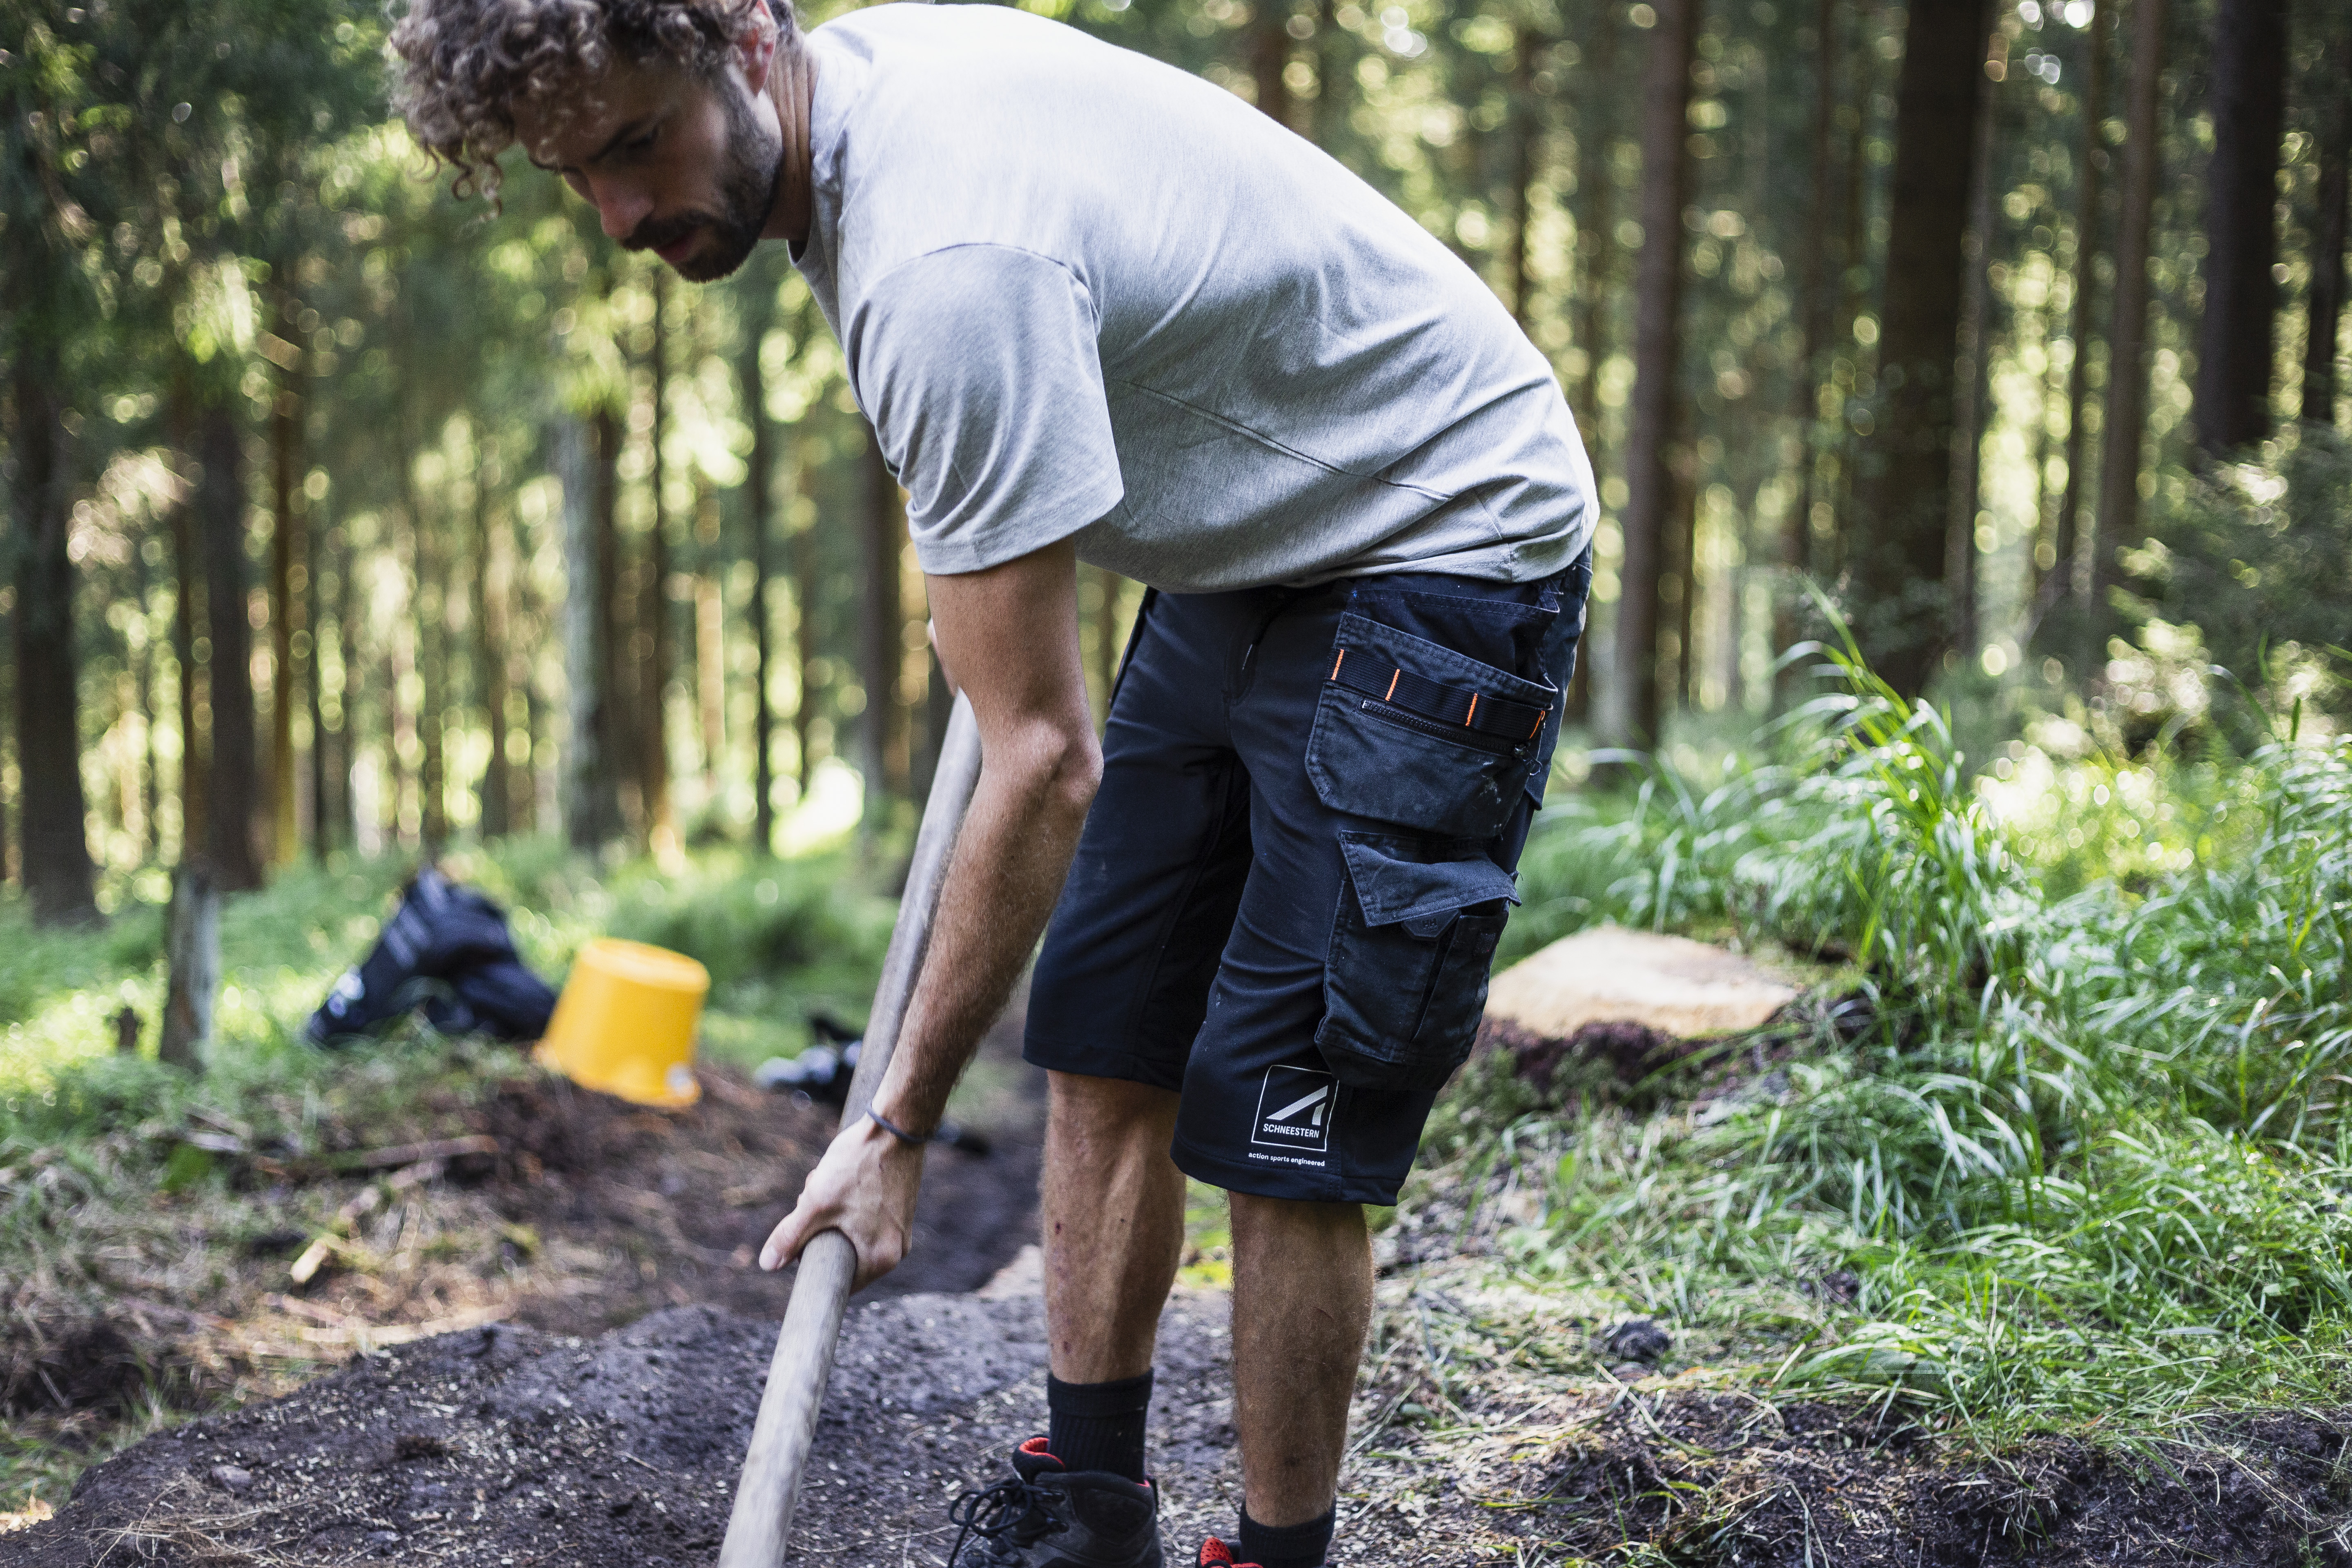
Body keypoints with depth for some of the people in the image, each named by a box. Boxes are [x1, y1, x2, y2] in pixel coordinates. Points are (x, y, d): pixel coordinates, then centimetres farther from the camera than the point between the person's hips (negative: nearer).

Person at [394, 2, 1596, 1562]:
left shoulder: (946, 262, -33)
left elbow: (1047, 762, -31)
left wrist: (900, 1123, -24)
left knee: (1280, 1114, -11)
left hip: (1447, 543, -10)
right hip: (1248, 549, 10)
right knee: (1101, 1039, 9)